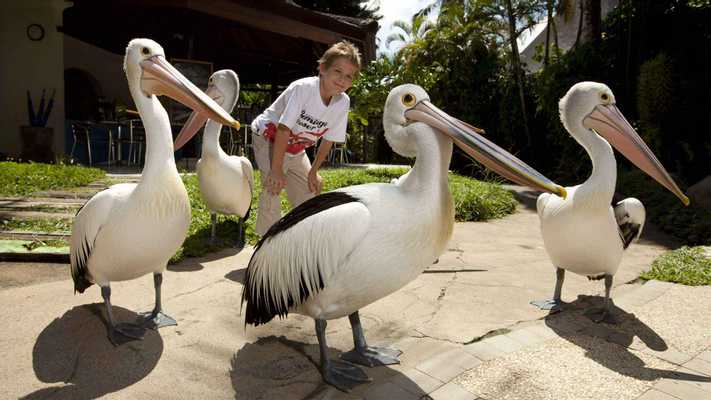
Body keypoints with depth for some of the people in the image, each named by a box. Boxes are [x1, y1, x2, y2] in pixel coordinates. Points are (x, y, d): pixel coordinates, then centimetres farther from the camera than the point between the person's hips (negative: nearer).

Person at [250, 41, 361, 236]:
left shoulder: (343, 102, -14)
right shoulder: (303, 88, -32)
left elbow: (328, 139, -5)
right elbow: (283, 129, -32)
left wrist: (313, 172, -3)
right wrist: (276, 169, -31)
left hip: (296, 149, 6)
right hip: (268, 138, -6)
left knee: (309, 190, 8)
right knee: (274, 185, -21)